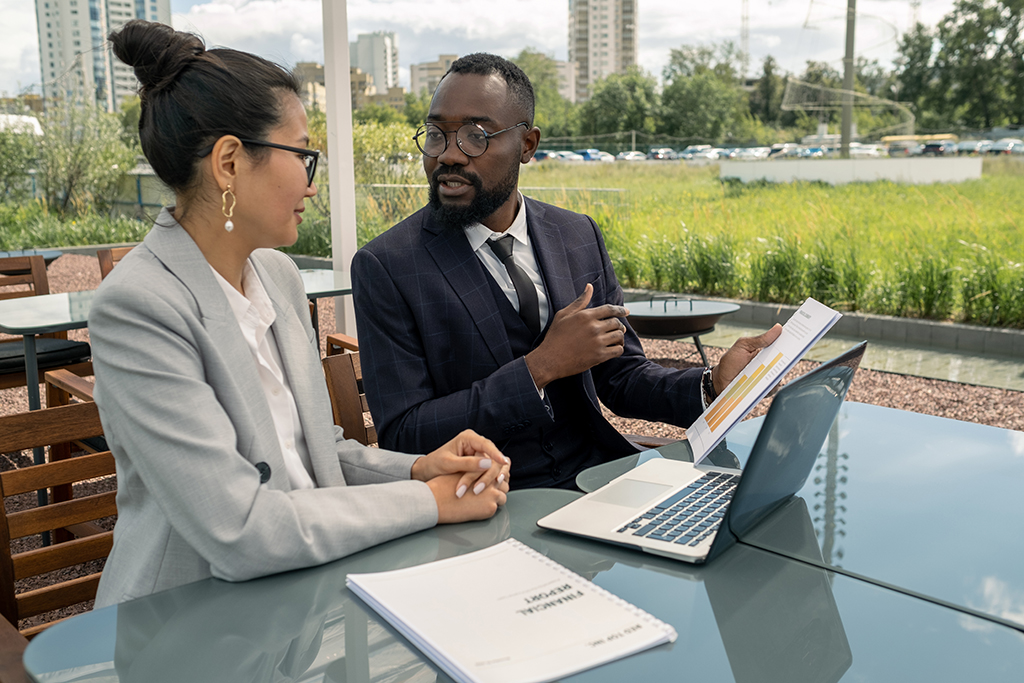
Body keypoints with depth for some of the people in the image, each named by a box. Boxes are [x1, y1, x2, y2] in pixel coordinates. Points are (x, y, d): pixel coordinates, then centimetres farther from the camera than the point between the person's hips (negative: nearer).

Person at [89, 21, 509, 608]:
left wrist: (417, 468, -5)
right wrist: (429, 502, -16)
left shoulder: (279, 274, 6)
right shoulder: (137, 307, -19)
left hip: (308, 583, 7)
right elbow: (238, 532, -23)